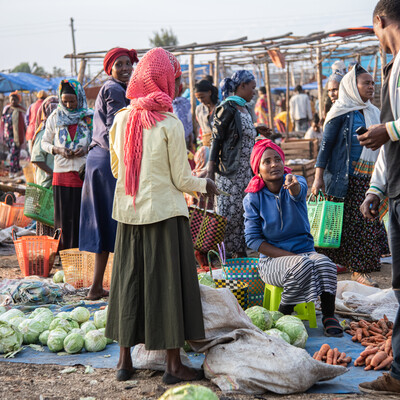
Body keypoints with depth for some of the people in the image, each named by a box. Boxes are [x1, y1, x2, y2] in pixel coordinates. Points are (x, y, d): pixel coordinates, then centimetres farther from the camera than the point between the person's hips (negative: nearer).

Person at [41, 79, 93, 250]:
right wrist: (58, 150, -6)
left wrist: (87, 149, -10)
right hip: (62, 173, 1)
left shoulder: (90, 117, 4)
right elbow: (45, 142, 14)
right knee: (64, 215, 1)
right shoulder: (54, 118, 8)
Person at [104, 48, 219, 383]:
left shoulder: (121, 119, 2)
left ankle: (125, 360, 20)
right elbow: (182, 179, -9)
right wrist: (206, 185, 10)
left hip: (128, 212, 5)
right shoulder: (170, 124, -12)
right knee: (168, 283, 3)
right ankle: (174, 364, 9)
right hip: (164, 211, -5)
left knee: (129, 281, 12)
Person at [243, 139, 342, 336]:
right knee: (301, 265, -33)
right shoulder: (253, 198, -4)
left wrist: (293, 185, -56)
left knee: (325, 263, -31)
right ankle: (283, 313, -14)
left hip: (304, 251, 2)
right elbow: (252, 239, -6)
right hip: (272, 259, -2)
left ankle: (329, 316, -18)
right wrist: (287, 255, -15)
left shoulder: (297, 182, -3)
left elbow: (298, 192, -30)